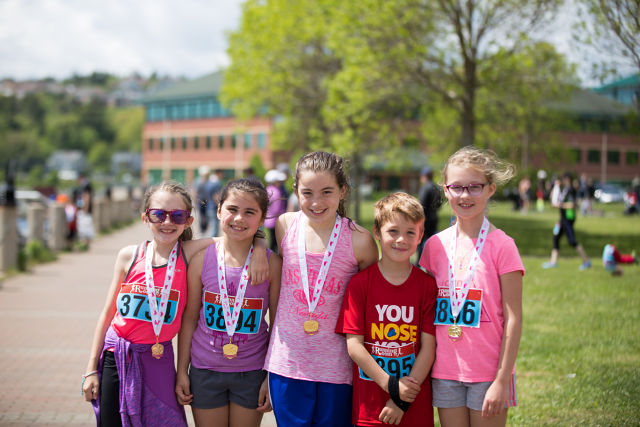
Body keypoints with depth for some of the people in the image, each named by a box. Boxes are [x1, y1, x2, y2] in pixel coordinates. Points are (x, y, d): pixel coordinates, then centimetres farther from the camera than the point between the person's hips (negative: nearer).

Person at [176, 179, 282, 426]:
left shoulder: (272, 264, -7)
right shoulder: (201, 260, -4)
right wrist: (182, 371, 3)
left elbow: (278, 324, -2)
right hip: (205, 370, 1)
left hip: (251, 373, -1)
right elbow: (189, 318, 3)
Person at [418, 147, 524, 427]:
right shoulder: (435, 245, 5)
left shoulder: (501, 246, -7)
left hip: (488, 372, -3)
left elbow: (513, 319, -8)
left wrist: (501, 381, -12)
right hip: (445, 372, 4)